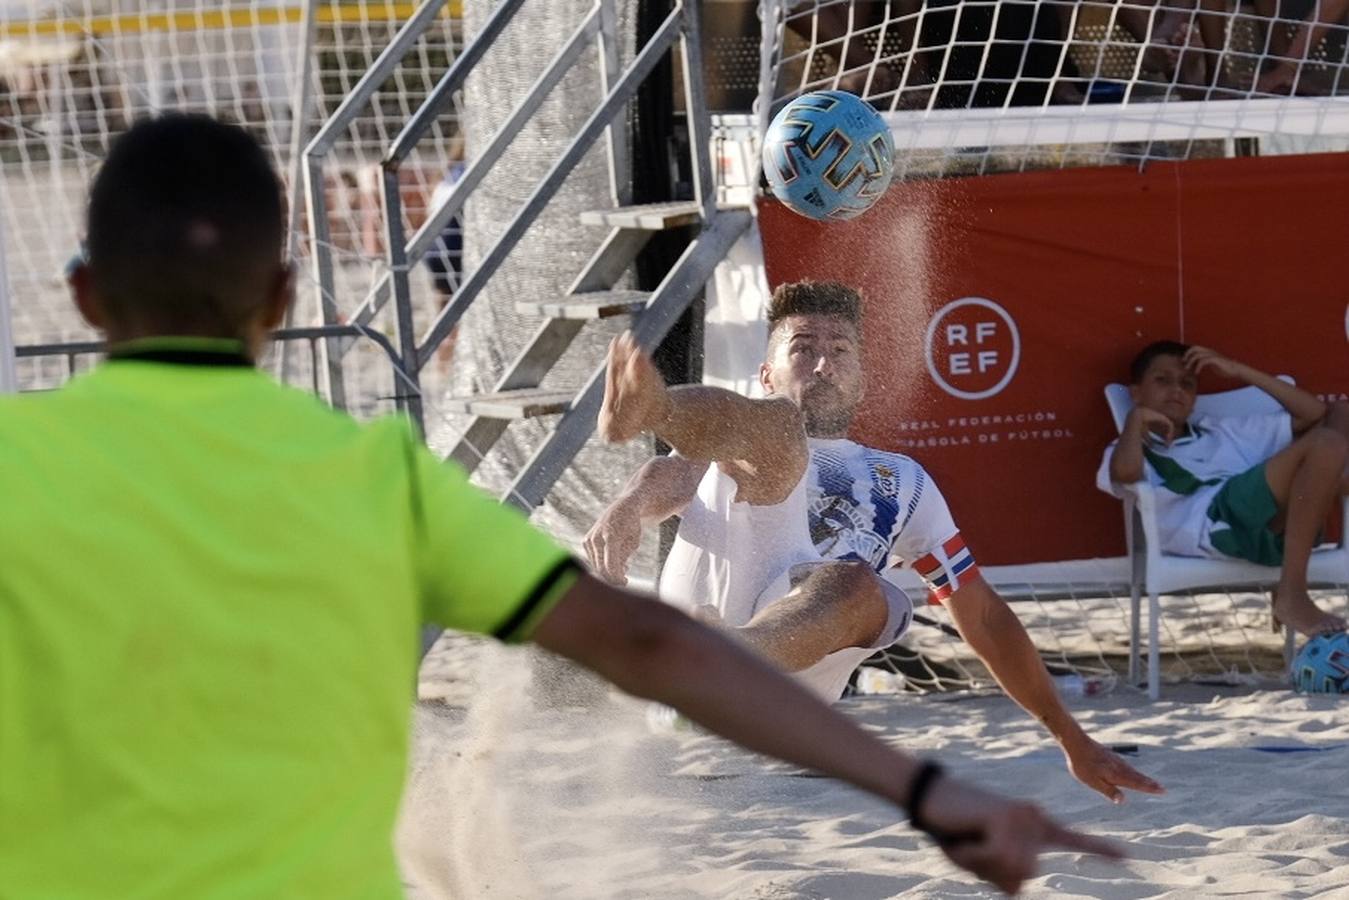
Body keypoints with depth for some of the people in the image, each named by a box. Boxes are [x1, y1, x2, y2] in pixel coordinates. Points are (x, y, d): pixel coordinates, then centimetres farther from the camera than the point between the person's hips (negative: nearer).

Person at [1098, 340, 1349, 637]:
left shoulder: (1223, 431, 39)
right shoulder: (1131, 450, 23)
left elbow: (1316, 414, 32)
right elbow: (1125, 472, -7)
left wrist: (1239, 371, 30)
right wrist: (1137, 416, 12)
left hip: (1273, 527, 6)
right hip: (1213, 523, -6)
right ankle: (1292, 598, -26)